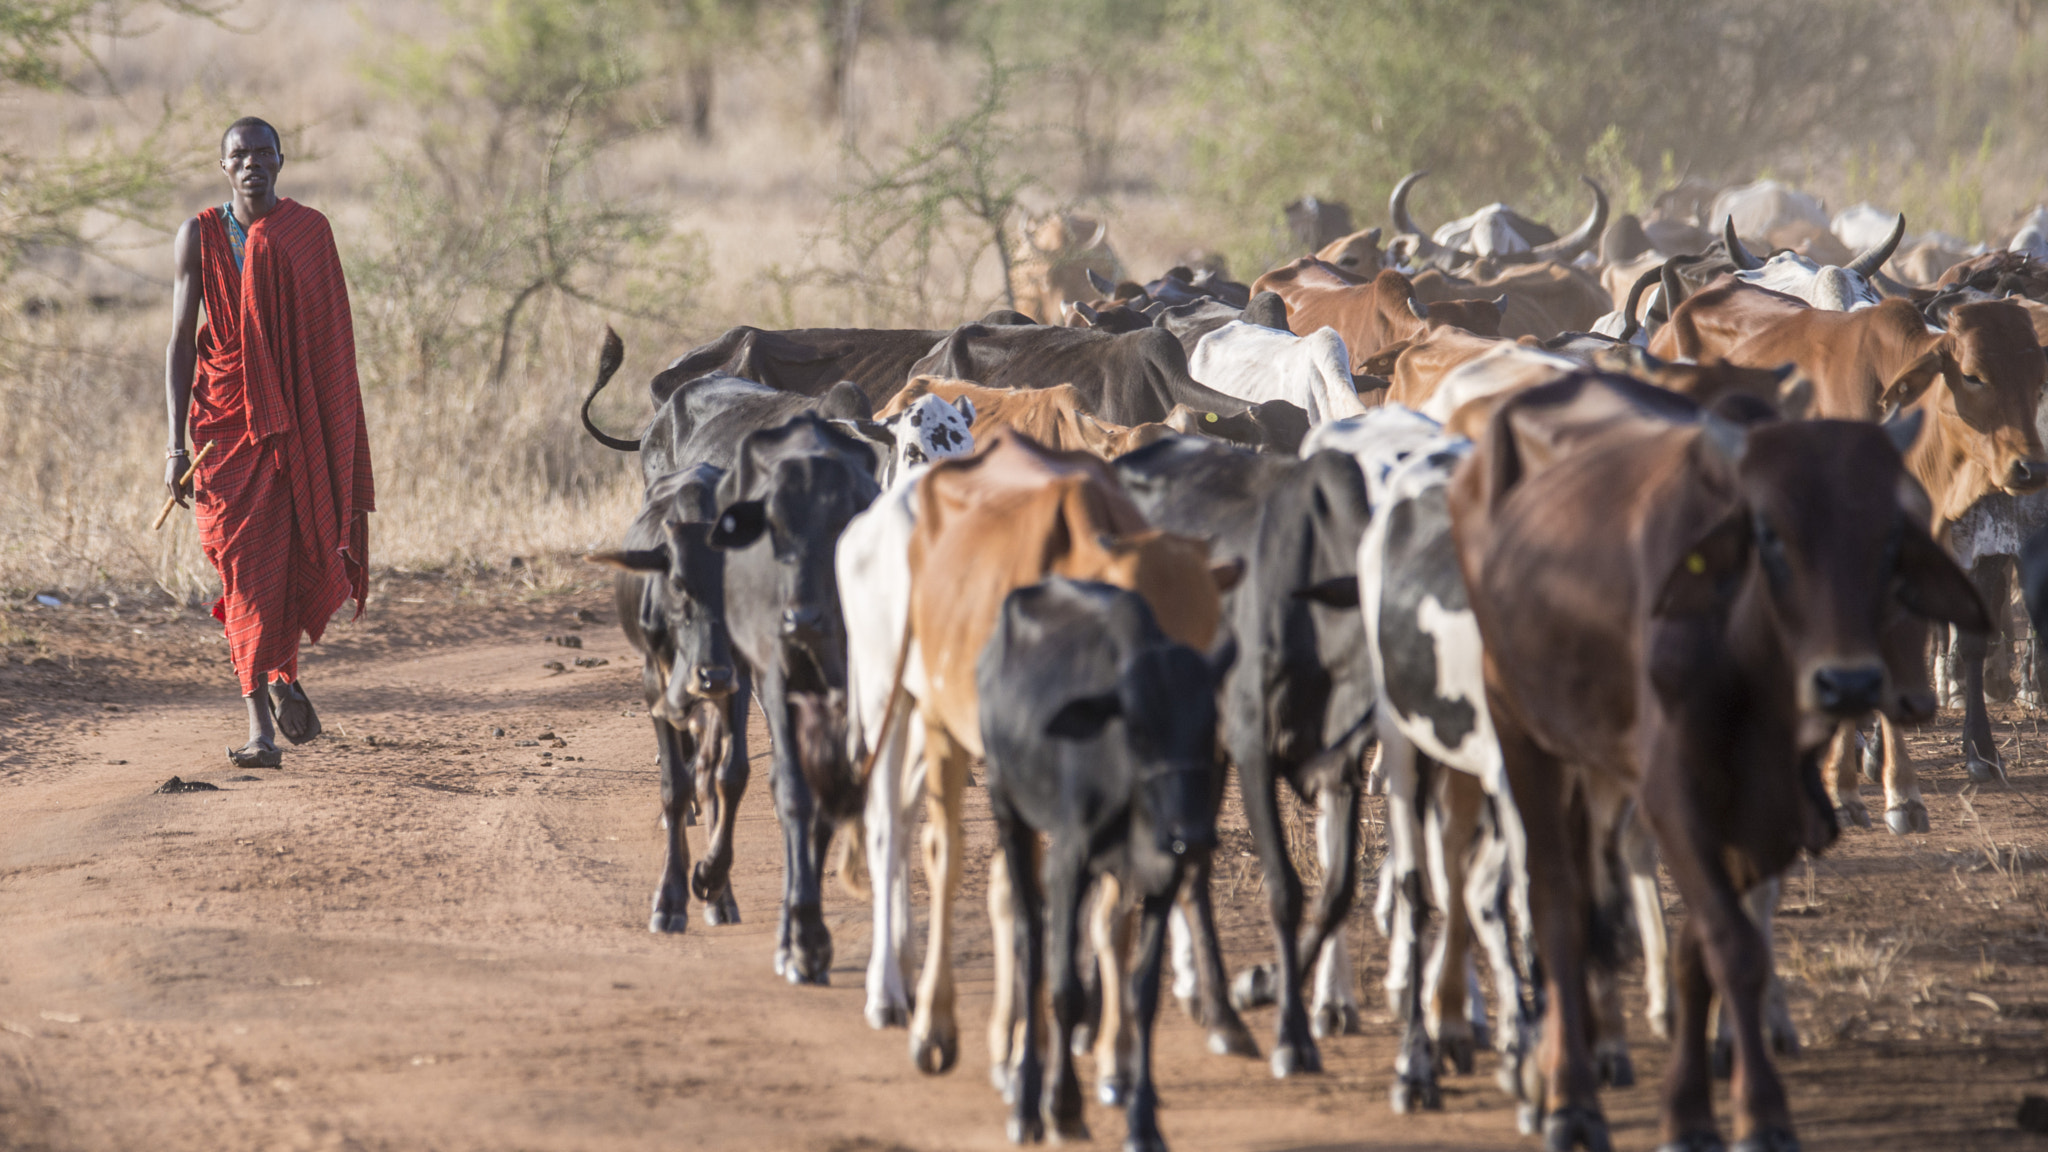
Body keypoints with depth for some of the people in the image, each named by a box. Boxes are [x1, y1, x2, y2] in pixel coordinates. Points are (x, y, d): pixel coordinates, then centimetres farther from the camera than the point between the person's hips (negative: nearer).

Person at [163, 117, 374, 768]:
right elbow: (181, 341, 2)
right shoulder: (200, 237, 3)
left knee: (290, 560, -5)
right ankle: (261, 725, -9)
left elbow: (331, 342, 9)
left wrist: (340, 441, 6)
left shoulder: (309, 232, 5)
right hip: (227, 416, -1)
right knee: (246, 567, -8)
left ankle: (278, 672, 23)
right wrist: (176, 443, -6)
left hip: (298, 421, 1)